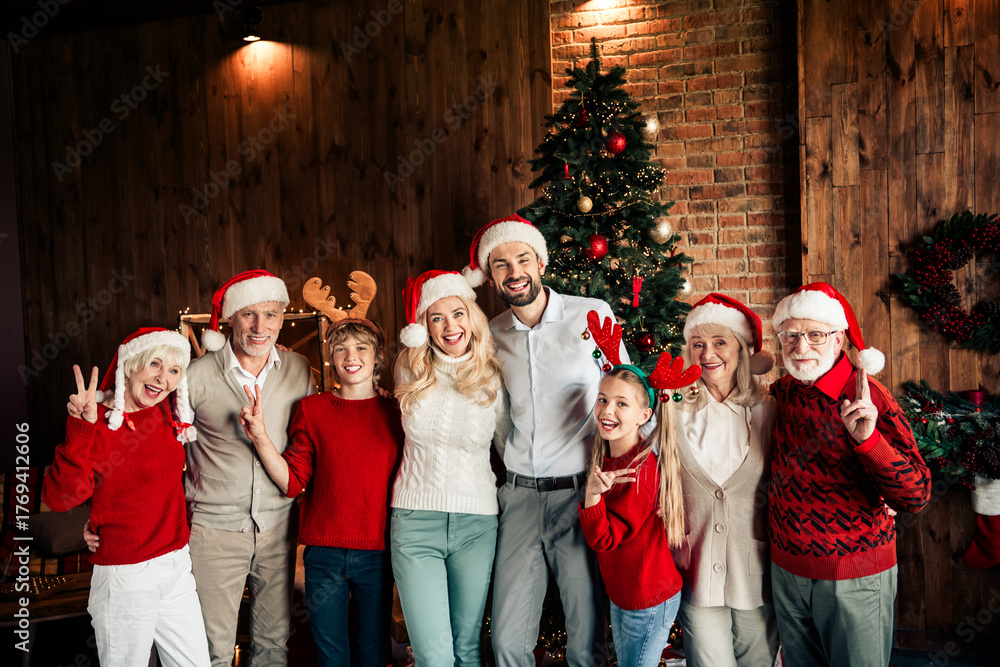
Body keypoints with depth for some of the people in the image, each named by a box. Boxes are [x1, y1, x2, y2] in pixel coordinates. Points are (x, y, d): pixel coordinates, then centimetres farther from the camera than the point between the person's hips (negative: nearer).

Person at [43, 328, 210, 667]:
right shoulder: (99, 423, -15)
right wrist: (81, 430, -37)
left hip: (178, 564, 7)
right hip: (126, 576, -6)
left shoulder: (167, 413, 3)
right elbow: (59, 498, -27)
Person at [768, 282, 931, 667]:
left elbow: (916, 498, -22)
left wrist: (868, 439, -35)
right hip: (786, 570, 5)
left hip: (856, 580, -5)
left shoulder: (868, 398, -16)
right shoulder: (781, 393, 1)